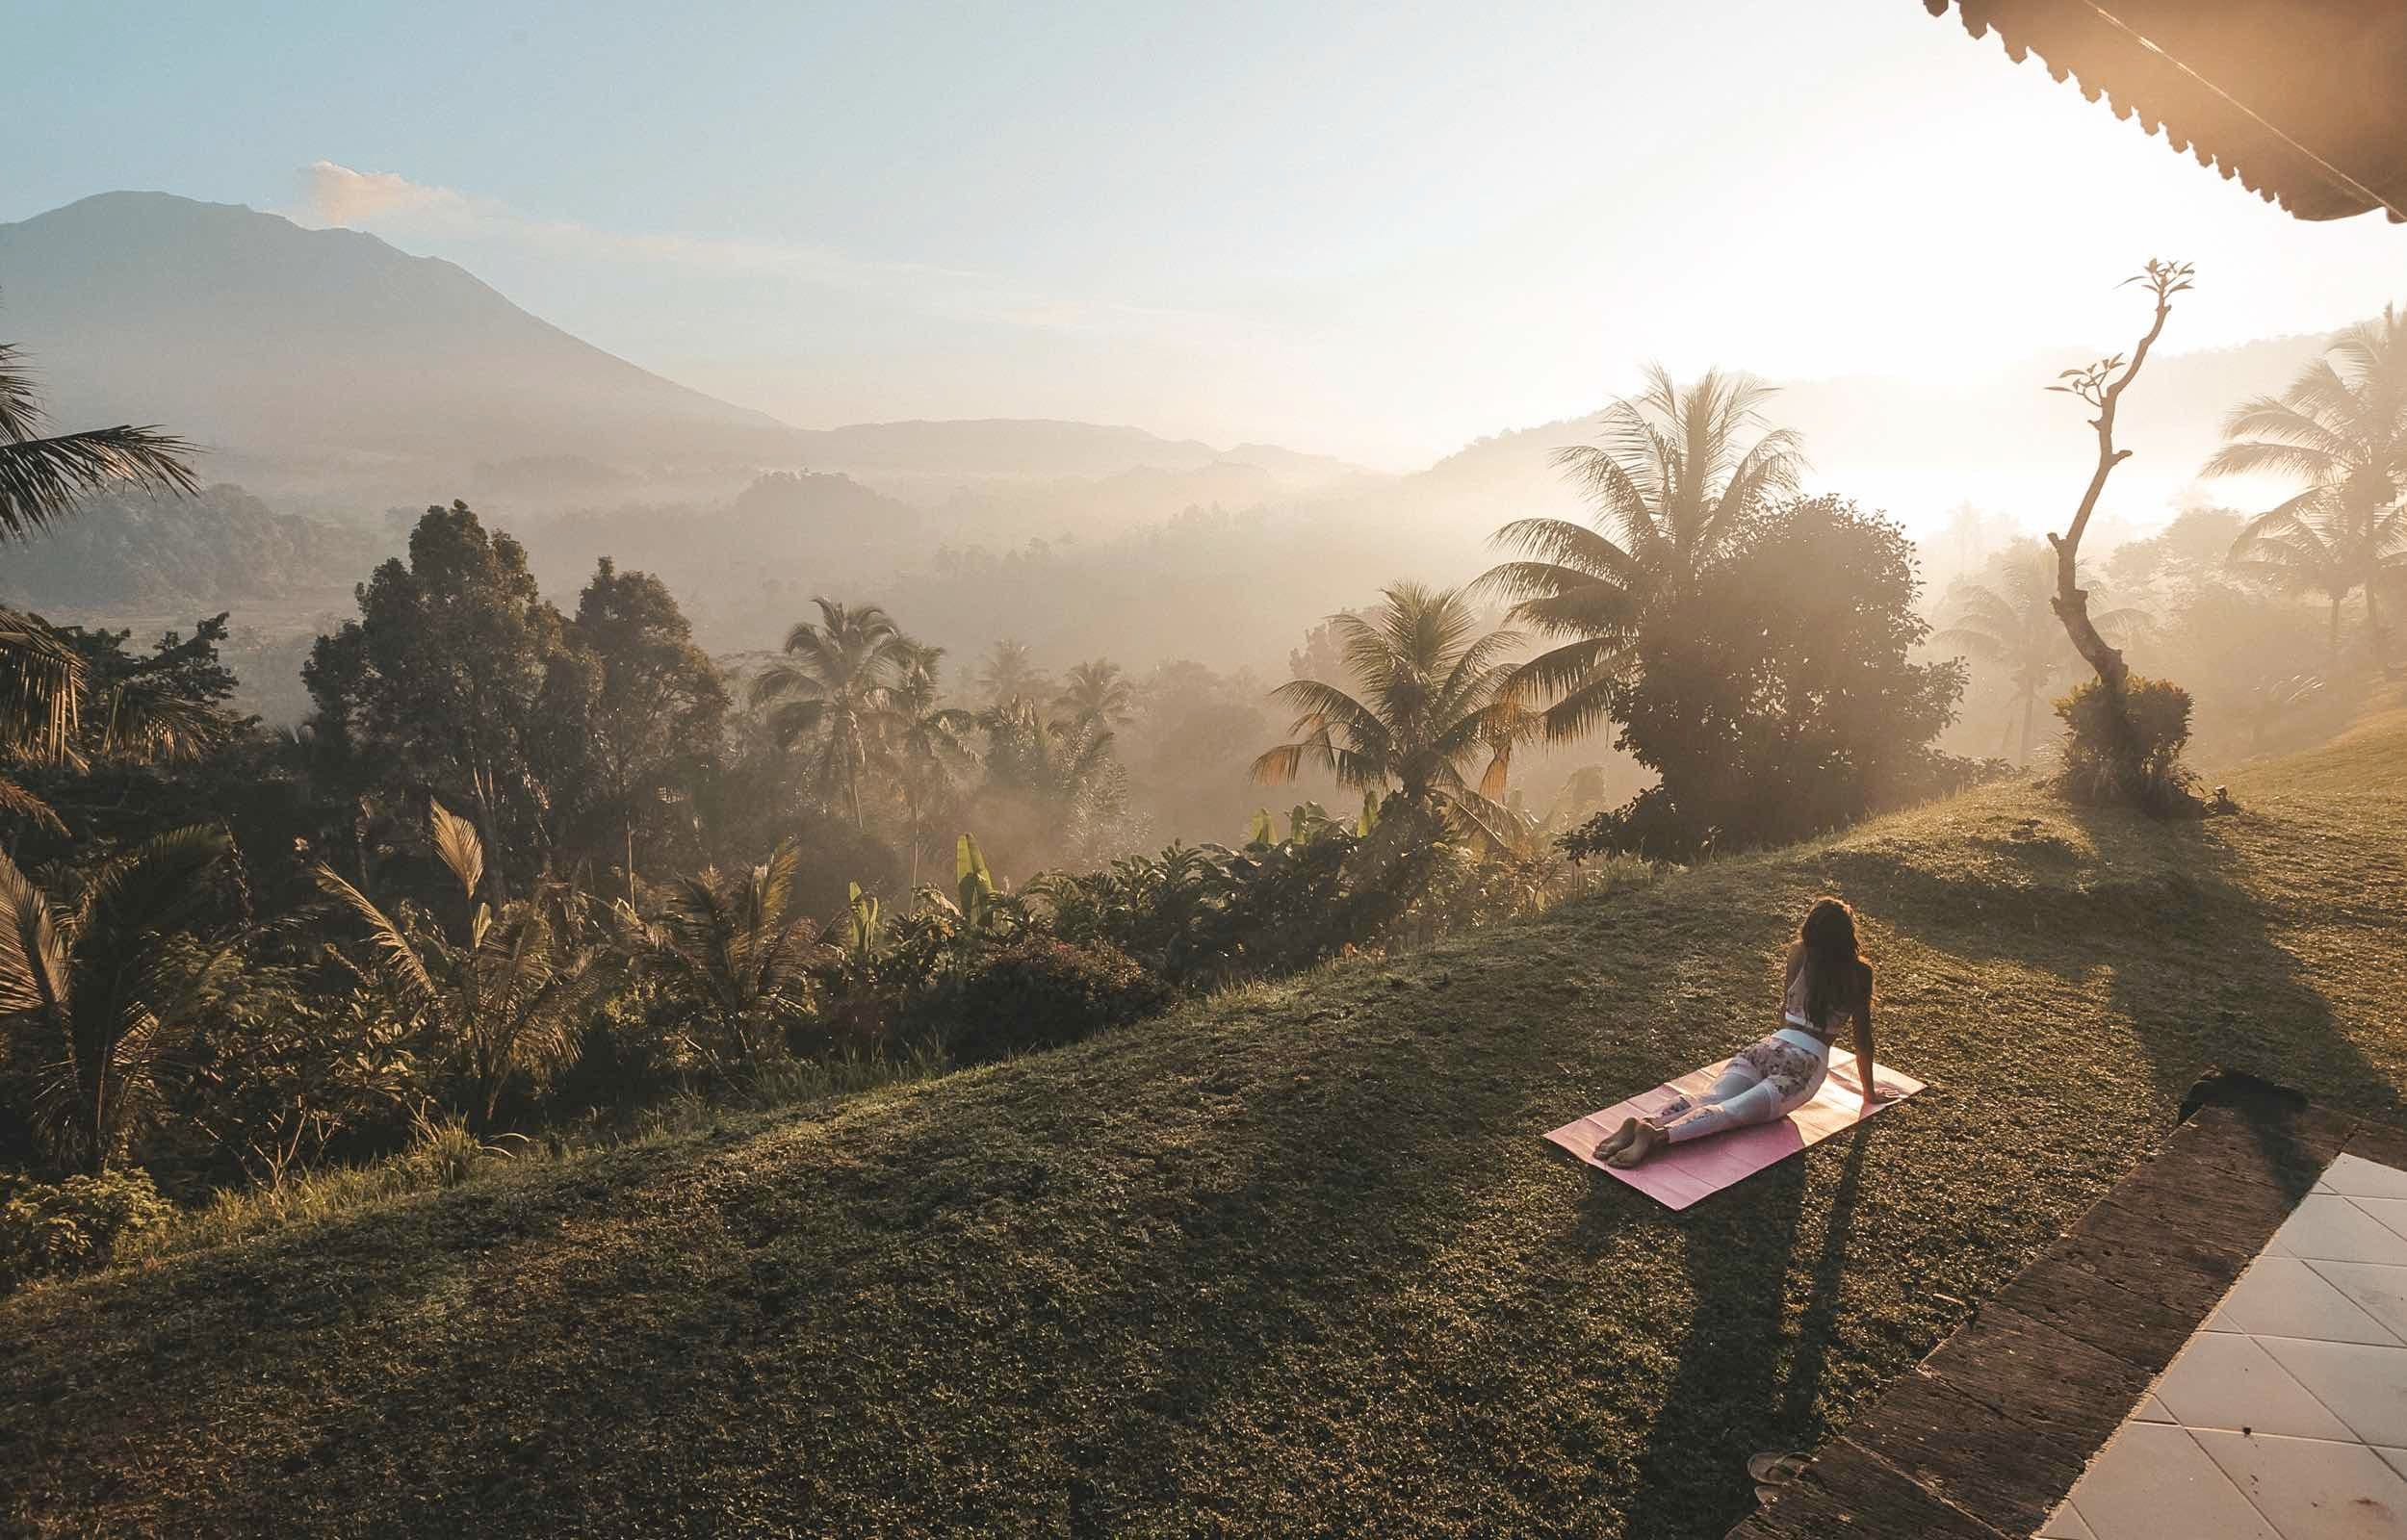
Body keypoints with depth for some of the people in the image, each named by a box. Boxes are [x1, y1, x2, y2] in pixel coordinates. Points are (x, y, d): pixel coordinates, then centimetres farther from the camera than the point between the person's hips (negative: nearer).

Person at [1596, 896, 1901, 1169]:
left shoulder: (1798, 953, 15)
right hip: (1805, 1066, -4)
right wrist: (1870, 1093, 20)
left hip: (1766, 1049, 4)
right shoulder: (1859, 971, 4)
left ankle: (1643, 1123, -41)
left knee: (1709, 1100, -14)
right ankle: (1659, 1136, -46)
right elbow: (1863, 1037, 9)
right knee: (1732, 1111, -22)